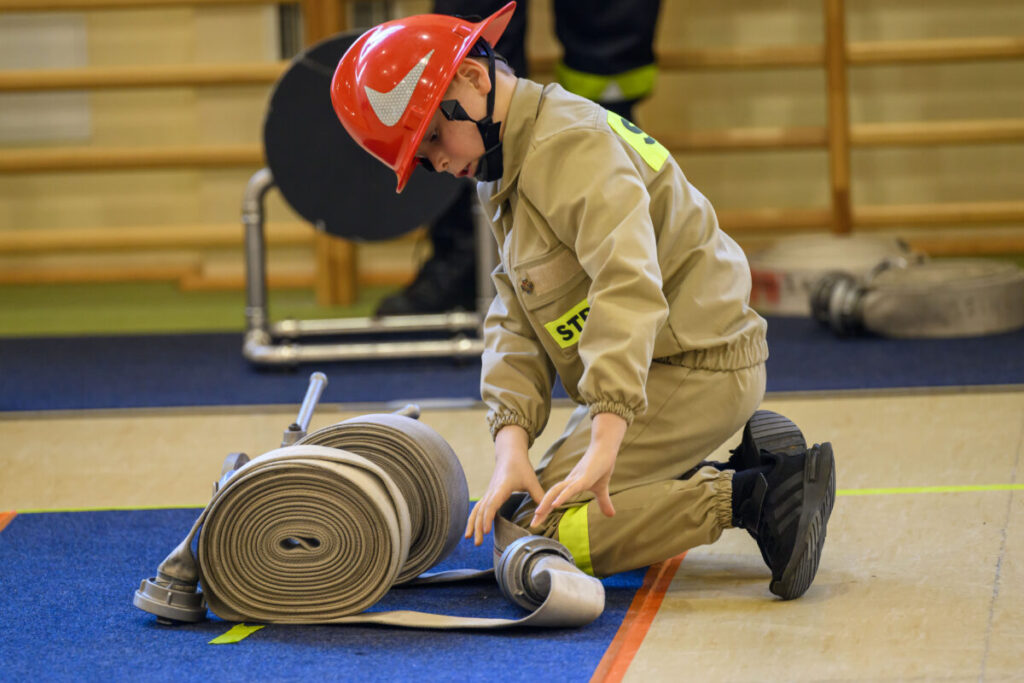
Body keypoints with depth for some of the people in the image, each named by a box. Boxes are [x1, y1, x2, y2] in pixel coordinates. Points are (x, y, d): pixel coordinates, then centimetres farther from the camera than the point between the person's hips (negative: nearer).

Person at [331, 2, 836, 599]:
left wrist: (604, 442, -43)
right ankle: (748, 469, 9)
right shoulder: (509, 174, 14)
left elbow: (629, 283, -34)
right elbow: (515, 324, 6)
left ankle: (747, 499, -18)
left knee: (536, 527, -17)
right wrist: (512, 444, -13)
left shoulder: (570, 147, -19)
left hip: (694, 368, -11)